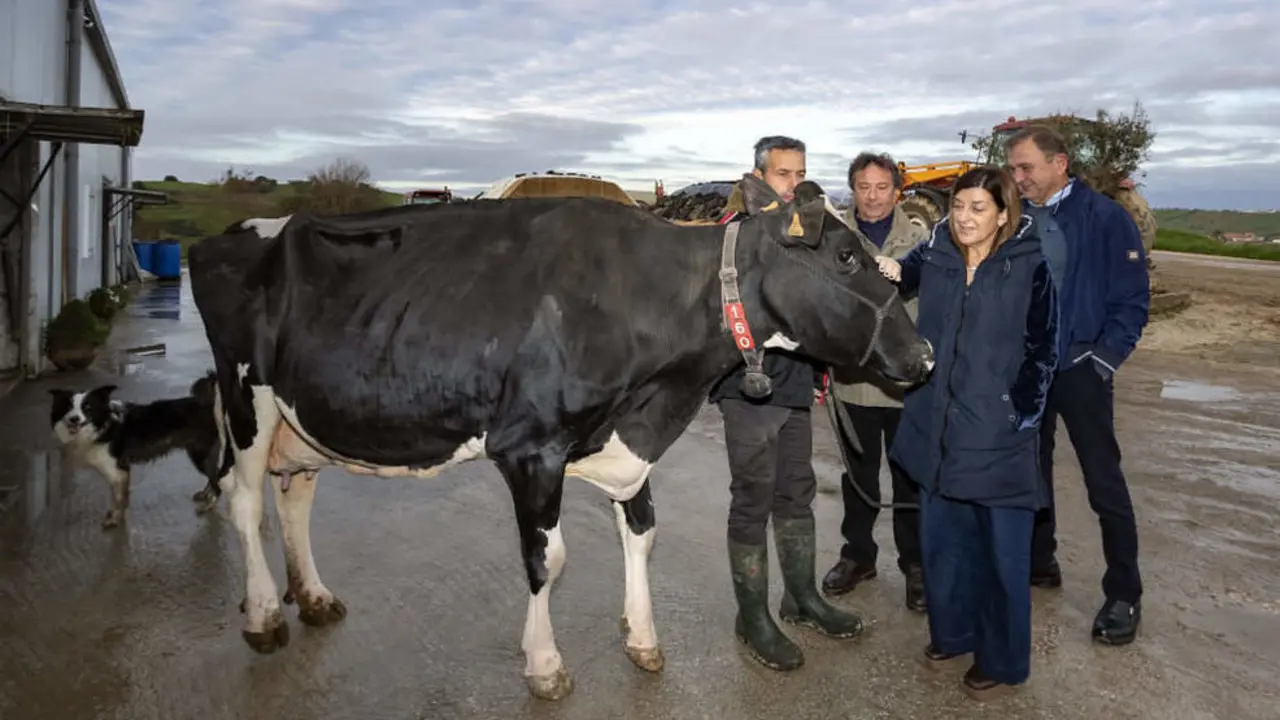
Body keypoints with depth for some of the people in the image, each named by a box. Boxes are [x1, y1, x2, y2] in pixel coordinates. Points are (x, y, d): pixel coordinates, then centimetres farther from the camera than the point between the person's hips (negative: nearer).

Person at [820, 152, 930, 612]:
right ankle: (857, 554, 33)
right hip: (853, 379, 1)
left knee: (910, 476, 10)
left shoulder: (920, 241, -1)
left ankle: (915, 563, 25)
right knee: (858, 474, 16)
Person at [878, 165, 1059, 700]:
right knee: (942, 541, 16)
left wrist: (1021, 414, -11)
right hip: (938, 428, 4)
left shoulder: (1030, 268, -8)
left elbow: (1043, 350, -5)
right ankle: (951, 632, 37)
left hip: (1000, 435, -4)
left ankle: (1002, 661, 24)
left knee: (1001, 551, 8)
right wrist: (891, 273, -10)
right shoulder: (934, 257, 1)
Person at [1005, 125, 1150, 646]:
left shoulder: (1105, 217, -9)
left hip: (1079, 369, -5)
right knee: (1031, 470, 15)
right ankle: (1039, 563, 32)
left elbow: (1132, 299, -8)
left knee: (1104, 482, 2)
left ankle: (1123, 594, 14)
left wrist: (1103, 361, -13)